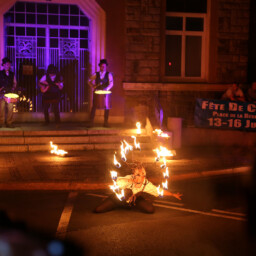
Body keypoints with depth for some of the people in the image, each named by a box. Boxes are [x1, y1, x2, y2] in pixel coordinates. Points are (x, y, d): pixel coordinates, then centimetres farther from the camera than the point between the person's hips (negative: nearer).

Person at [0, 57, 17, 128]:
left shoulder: (12, 74, 14)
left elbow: (14, 82, 19)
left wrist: (13, 87, 1)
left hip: (10, 93, 3)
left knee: (10, 108, -2)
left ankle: (9, 123, 4)